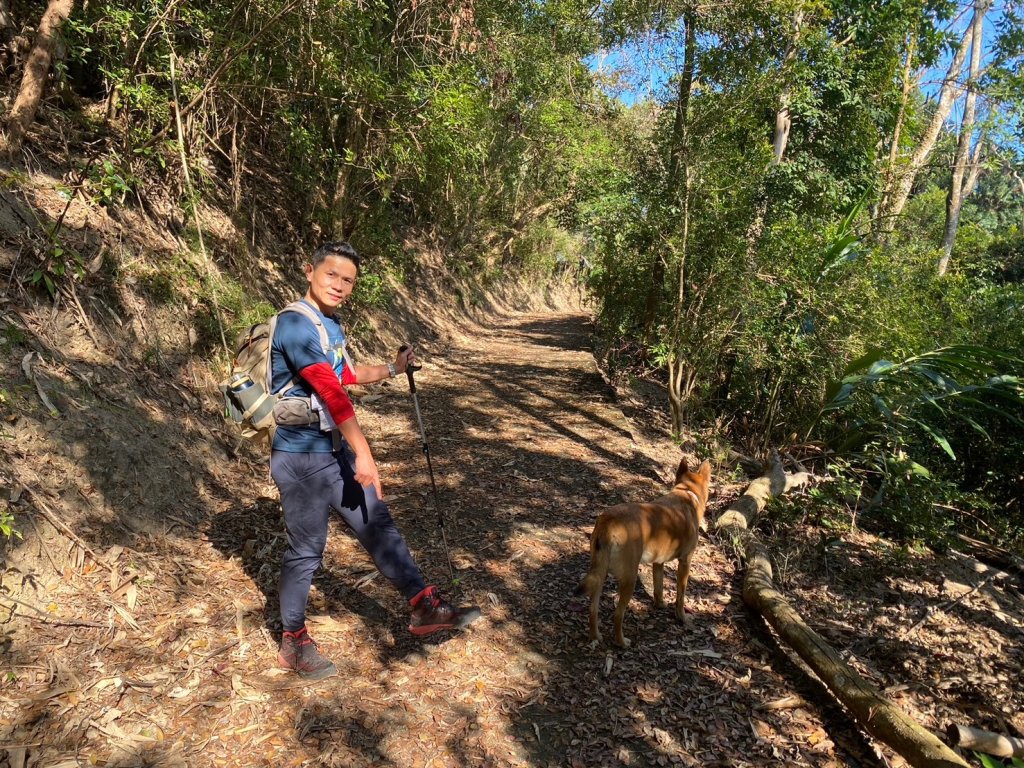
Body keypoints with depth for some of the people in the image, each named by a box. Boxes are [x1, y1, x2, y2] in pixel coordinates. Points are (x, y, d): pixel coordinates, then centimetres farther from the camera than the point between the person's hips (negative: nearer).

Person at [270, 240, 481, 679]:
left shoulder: (331, 325, 10)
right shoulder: (295, 323, -19)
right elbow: (331, 391, -27)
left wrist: (392, 369, 24)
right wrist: (363, 454, -29)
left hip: (335, 450, 9)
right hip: (301, 456, -9)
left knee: (378, 524, 10)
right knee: (307, 549, 4)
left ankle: (425, 609, 20)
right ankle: (293, 643, 25)